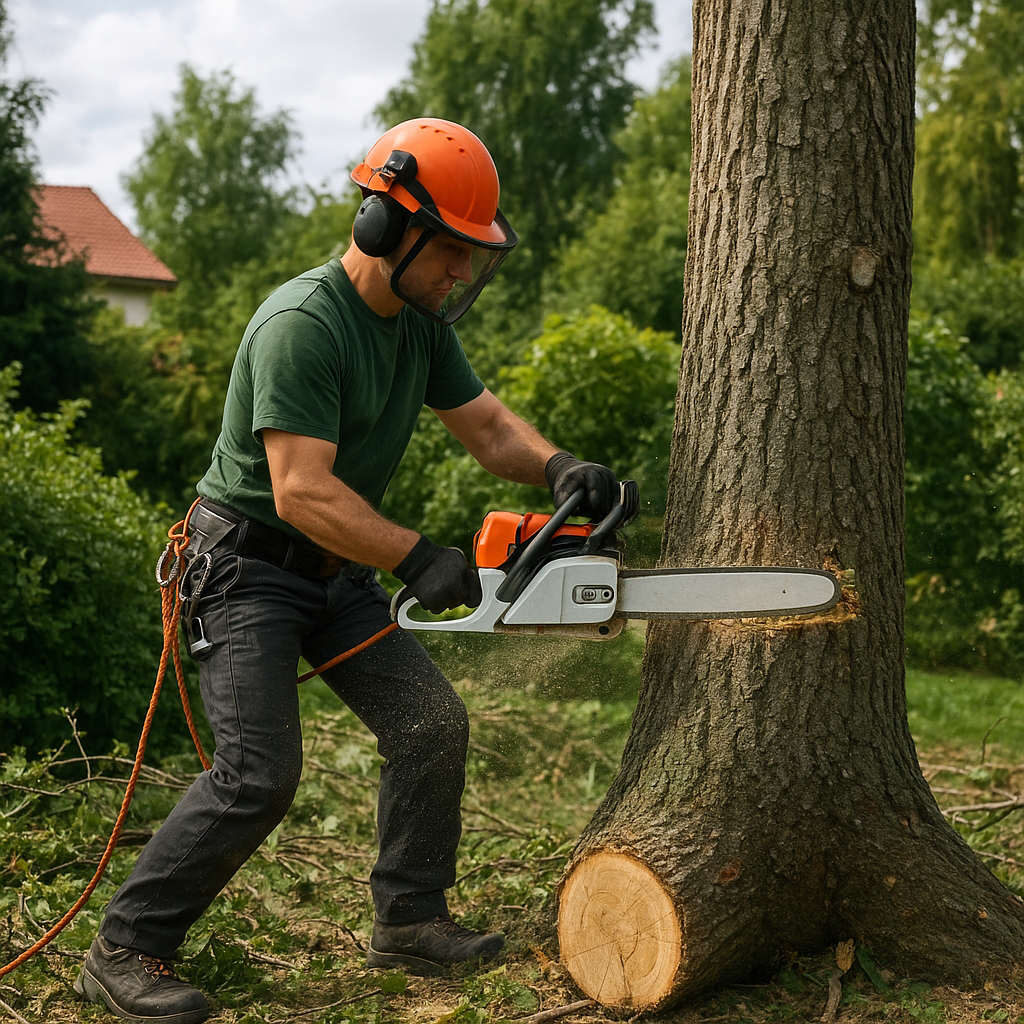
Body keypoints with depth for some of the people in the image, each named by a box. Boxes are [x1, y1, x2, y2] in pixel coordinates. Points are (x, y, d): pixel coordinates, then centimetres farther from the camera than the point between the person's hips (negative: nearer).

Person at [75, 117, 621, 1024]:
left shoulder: (421, 323, 3)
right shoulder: (302, 326, -25)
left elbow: (486, 426, 6)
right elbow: (303, 491, -31)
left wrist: (558, 467, -14)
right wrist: (418, 560, -35)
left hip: (337, 572, 9)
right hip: (247, 565, -8)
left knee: (434, 723, 2)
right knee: (259, 772, -16)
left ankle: (410, 921, 16)